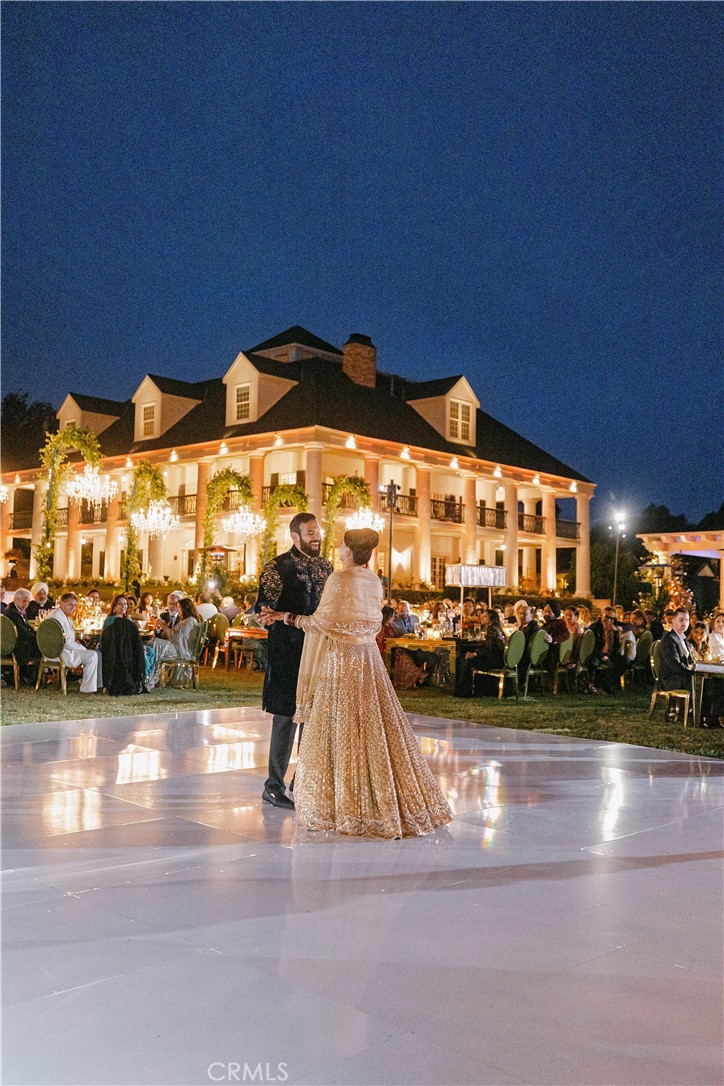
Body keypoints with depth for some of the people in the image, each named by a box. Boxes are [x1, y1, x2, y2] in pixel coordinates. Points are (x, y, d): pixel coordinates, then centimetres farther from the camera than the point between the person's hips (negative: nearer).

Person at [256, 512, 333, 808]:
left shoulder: (325, 566, 12)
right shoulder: (277, 567, -8)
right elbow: (263, 608, -12)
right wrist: (266, 613, -33)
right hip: (288, 653, -6)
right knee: (287, 717, -4)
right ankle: (274, 786, 7)